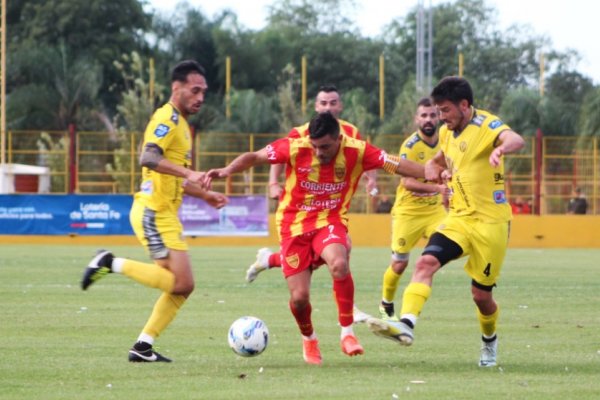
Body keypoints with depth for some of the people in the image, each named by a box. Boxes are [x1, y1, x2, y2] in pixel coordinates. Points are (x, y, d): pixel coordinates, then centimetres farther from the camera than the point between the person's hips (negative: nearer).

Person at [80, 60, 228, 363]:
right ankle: (112, 264, -8)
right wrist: (188, 173, -37)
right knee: (181, 283, -17)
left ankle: (143, 347, 10)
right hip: (154, 213, -10)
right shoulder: (167, 118, -10)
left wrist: (205, 195, 23)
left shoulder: (180, 122, 21)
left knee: (181, 286, 8)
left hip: (164, 214, 10)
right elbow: (148, 158, -29)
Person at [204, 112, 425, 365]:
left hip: (330, 223, 0)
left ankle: (347, 332, -19)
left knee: (339, 264, -35)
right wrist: (227, 170, -20)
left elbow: (397, 165, -8)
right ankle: (308, 339, 27)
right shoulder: (294, 148, -15)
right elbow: (254, 157, -5)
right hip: (294, 226, 0)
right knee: (299, 297, -8)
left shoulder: (357, 152, -12)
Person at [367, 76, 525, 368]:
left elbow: (516, 140, -35)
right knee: (426, 262, -21)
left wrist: (501, 148, -60)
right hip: (458, 219, 6)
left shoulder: (486, 125, -13)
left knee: (481, 294, 3)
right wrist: (436, 168, 6)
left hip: (490, 221, -6)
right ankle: (406, 325, -34)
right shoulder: (447, 132, 11)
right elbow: (439, 160, 32)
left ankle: (489, 342, 32)